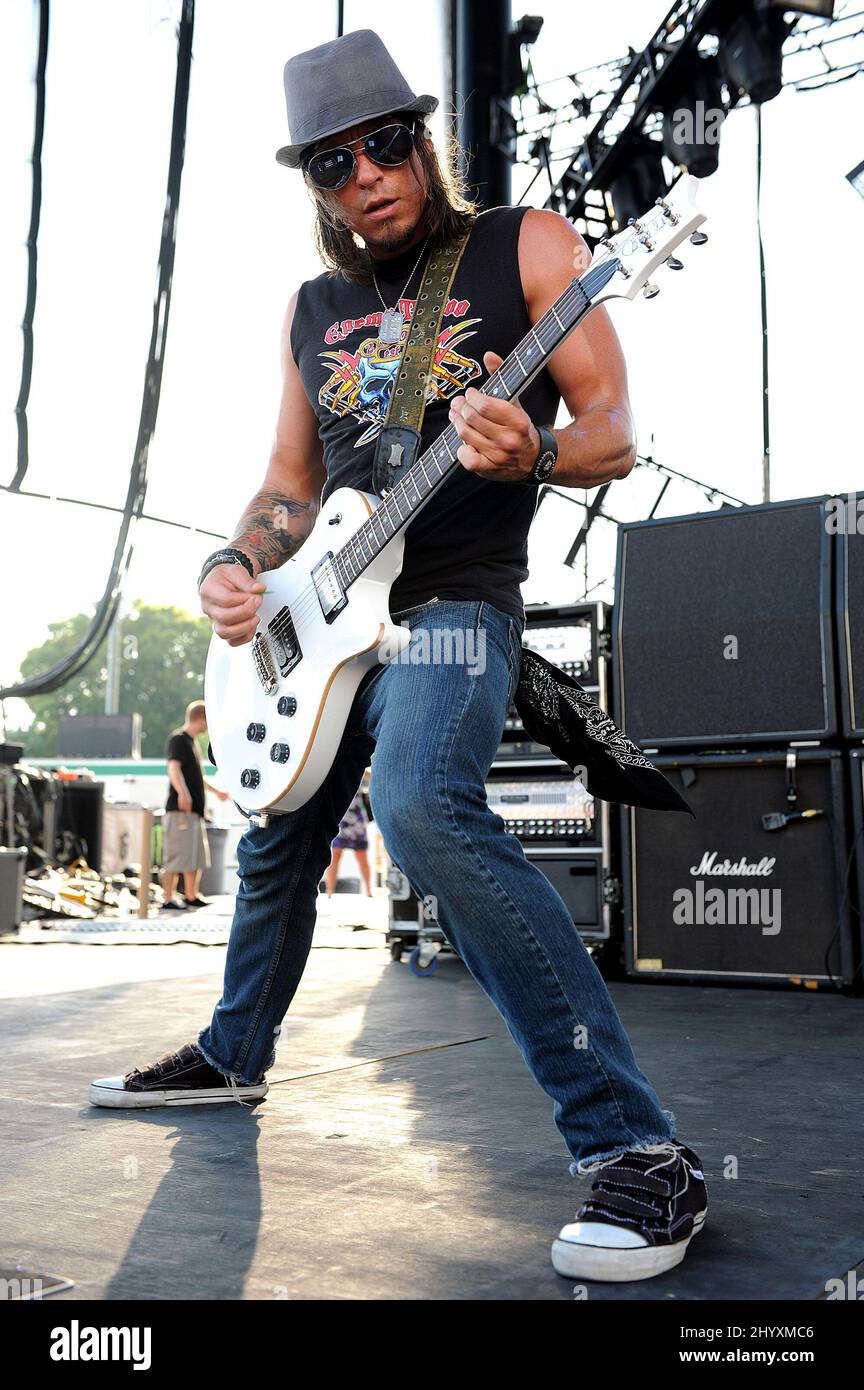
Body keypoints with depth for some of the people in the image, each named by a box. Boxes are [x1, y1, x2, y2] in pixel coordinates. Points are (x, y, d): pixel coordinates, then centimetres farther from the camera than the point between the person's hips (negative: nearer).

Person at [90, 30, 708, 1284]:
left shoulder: (524, 244, 1)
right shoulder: (313, 307, 16)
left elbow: (614, 431, -5)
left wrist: (530, 451, -28)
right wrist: (235, 568, -1)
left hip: (452, 604, -7)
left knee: (424, 811, -32)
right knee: (275, 844, 17)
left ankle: (638, 1150, -28)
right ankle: (236, 1055, 43)